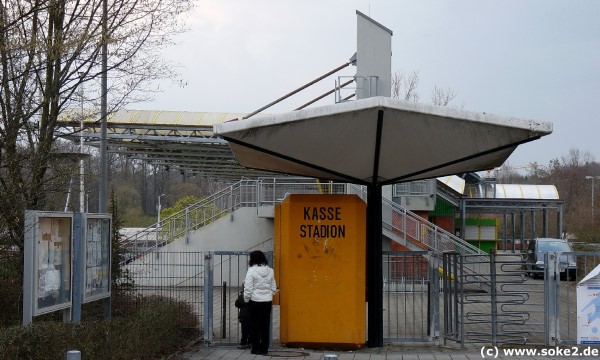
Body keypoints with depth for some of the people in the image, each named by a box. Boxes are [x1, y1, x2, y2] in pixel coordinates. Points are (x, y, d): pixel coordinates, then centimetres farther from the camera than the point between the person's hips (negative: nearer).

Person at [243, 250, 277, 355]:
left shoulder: (251, 271, -12)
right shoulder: (270, 271, 3)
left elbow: (248, 288, -13)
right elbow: (273, 288, 9)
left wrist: (246, 299, 1)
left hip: (255, 302, -4)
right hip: (267, 302, 4)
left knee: (255, 325, 5)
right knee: (265, 326, 9)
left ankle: (256, 348, 8)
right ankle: (264, 348, 13)